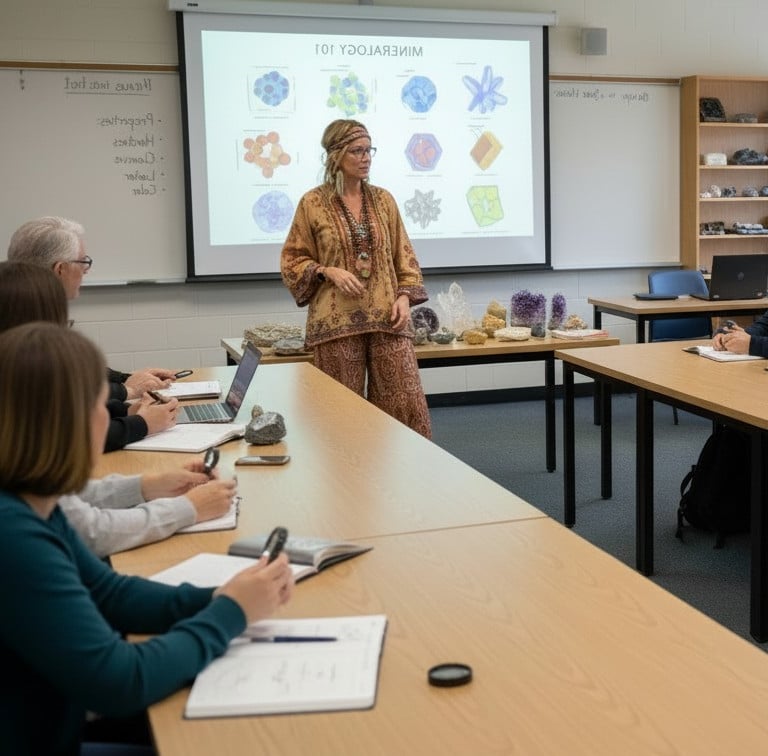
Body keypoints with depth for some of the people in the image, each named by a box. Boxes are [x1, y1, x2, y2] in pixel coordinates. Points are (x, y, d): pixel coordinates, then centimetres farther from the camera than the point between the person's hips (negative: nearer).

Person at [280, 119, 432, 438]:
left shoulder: (383, 199, 10)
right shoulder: (313, 203, 0)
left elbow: (404, 255, 13)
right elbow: (292, 259, 5)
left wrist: (405, 295, -1)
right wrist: (328, 271, -12)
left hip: (386, 317, 3)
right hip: (337, 319, -3)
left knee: (406, 402, 0)